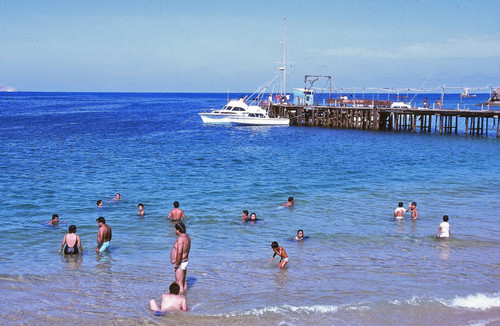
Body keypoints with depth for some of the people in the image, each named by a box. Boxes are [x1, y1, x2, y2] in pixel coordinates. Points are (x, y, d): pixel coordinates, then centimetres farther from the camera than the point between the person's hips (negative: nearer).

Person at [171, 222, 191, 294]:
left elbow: (179, 252, -30)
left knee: (179, 284, -4)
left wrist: (176, 264, -21)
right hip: (185, 261, 10)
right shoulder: (187, 236, 8)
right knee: (183, 282, 20)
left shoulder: (180, 238, -23)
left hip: (180, 263, -10)